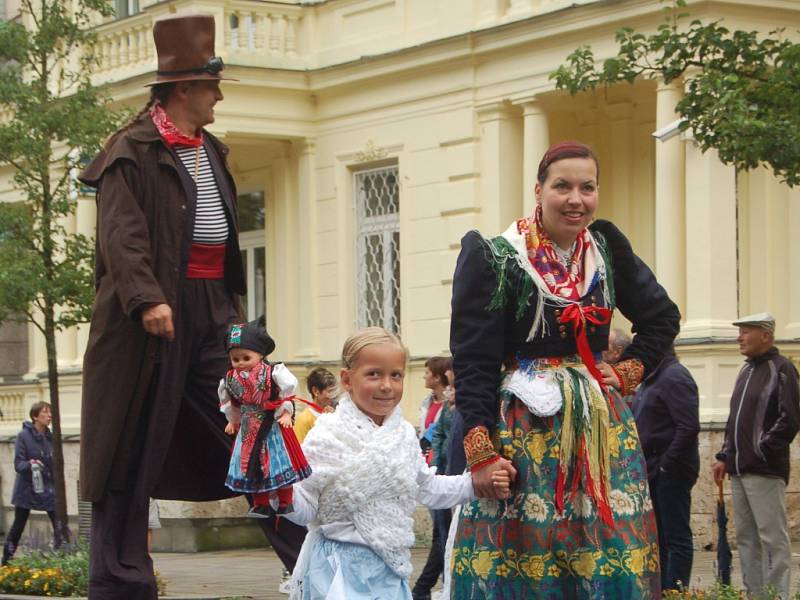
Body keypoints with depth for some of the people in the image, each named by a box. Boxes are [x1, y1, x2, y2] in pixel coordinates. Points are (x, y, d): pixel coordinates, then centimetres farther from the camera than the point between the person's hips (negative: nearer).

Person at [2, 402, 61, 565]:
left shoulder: (50, 437, 5)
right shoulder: (24, 436, -10)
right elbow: (18, 464, -13)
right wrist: (30, 464, -34)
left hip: (48, 489, 4)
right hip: (27, 489, -4)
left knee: (59, 525, -7)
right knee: (18, 526, 5)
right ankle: (6, 561, 17)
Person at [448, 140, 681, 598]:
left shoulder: (608, 248, 8)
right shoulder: (495, 258, -6)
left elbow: (663, 319, 21)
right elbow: (473, 362, -9)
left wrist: (628, 373, 6)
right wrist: (480, 453, -15)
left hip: (602, 430, 4)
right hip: (524, 428, -4)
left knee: (610, 562, 2)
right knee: (523, 563, -4)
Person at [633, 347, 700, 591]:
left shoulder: (674, 377, -14)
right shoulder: (651, 378, 16)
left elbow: (688, 427, -21)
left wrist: (667, 464, -20)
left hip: (670, 471, -10)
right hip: (653, 472, 10)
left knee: (676, 537, -6)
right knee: (656, 536, 14)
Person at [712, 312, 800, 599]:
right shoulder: (747, 371, 19)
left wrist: (762, 451, -16)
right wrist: (725, 456, 16)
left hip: (765, 470, -9)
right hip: (740, 469, 9)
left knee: (773, 537, -7)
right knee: (746, 538, 11)